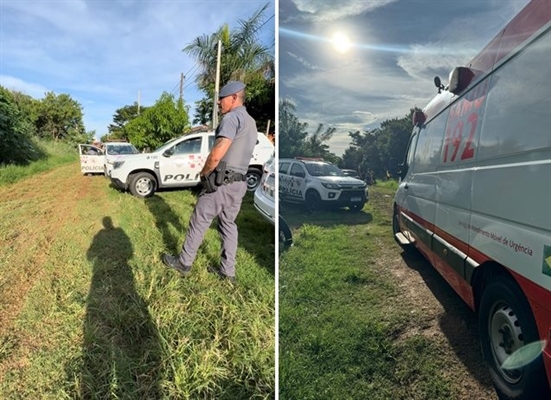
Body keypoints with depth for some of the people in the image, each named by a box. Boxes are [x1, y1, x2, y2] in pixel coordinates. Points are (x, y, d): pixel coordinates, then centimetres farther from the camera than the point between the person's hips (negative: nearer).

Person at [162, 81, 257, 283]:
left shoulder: (232, 118, -13)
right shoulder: (251, 123, 17)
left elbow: (217, 154, -22)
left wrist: (203, 173, -4)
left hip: (222, 181, -9)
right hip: (239, 182, 9)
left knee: (198, 222, 4)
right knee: (228, 224, 13)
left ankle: (184, 262, 17)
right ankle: (227, 271, 17)